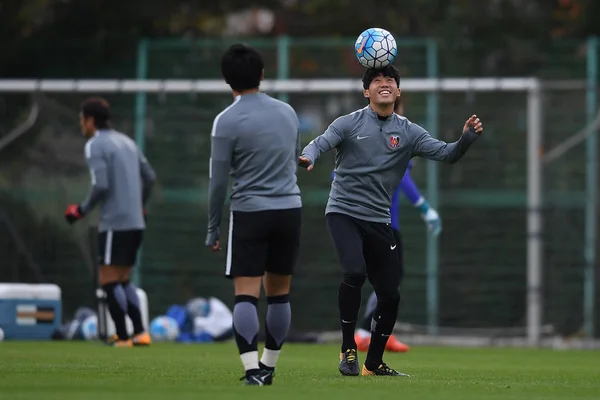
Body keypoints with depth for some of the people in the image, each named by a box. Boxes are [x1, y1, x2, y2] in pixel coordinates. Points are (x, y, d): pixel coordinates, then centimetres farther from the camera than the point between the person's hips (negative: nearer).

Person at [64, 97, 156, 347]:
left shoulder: (95, 145, -8)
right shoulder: (126, 142, 15)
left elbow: (101, 186, -19)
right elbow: (150, 177, 16)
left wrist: (82, 210, -5)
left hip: (114, 223, -8)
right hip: (135, 222, 8)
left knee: (109, 281, -2)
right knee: (122, 280, 15)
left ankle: (123, 338, -5)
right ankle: (140, 333, 6)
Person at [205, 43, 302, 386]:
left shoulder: (227, 121, -8)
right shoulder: (287, 113, 7)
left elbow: (219, 181, -7)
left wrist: (214, 228, 2)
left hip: (250, 213, -4)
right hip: (290, 209, 4)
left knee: (247, 294, -6)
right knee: (279, 293, 12)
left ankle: (253, 369, -19)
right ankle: (269, 367, 21)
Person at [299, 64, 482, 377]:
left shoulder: (408, 133, 4)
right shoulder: (350, 123, -3)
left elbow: (445, 154, -3)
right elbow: (321, 143, -16)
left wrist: (467, 138, -24)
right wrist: (307, 158, -39)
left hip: (378, 220, 4)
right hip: (343, 212, -4)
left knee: (390, 295, 4)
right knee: (354, 272, -28)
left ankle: (374, 363, 23)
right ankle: (348, 349, -12)